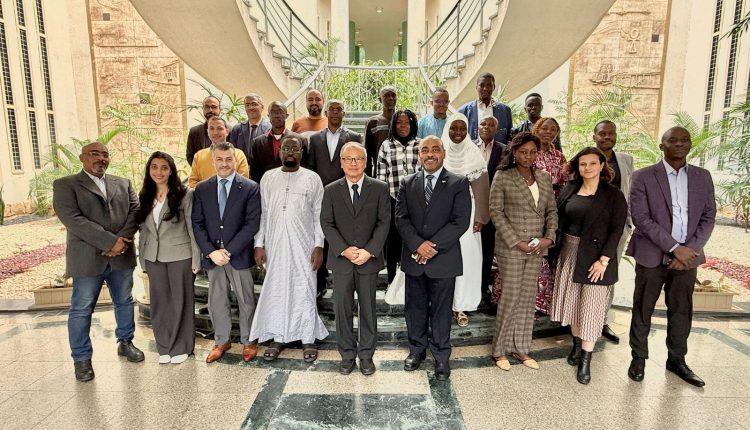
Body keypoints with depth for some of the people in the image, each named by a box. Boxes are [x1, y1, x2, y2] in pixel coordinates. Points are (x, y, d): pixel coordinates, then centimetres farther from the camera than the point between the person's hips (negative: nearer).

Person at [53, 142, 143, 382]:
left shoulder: (123, 183, 12)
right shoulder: (65, 185, -2)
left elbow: (135, 211, 3)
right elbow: (73, 219, -15)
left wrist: (122, 240, -14)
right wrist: (110, 242, -20)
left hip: (122, 256, 4)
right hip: (87, 258, -4)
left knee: (125, 302, 15)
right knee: (81, 310, 5)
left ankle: (125, 343, 33)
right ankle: (81, 359, 20)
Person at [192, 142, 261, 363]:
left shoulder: (250, 188, -7)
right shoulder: (201, 189, 5)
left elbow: (252, 224, -11)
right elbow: (197, 223, 3)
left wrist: (228, 250, -15)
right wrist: (211, 251, -10)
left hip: (239, 254, -3)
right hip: (212, 254, 3)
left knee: (246, 300, 9)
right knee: (217, 300, 15)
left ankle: (248, 341, 28)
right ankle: (221, 341, 33)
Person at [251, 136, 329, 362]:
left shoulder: (312, 179, 0)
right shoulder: (268, 178, 6)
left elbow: (318, 216, -2)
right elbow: (262, 214, 6)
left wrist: (319, 246, -8)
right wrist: (259, 244, 1)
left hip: (303, 246, -2)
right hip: (274, 245, 2)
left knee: (305, 290, 5)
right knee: (275, 290, 10)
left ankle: (308, 339, 20)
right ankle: (278, 338, 26)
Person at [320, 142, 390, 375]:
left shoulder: (380, 188, -1)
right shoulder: (331, 190, 2)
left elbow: (384, 222, -4)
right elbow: (326, 223, -1)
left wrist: (369, 251, -14)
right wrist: (344, 250, -13)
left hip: (370, 259, 0)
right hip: (341, 259, 1)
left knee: (368, 309, 10)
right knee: (342, 309, 8)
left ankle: (366, 355, 26)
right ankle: (347, 355, 25)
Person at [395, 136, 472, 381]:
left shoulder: (458, 183, -3)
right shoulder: (408, 183, 6)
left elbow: (461, 221, -11)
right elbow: (401, 218, 0)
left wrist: (432, 245, -16)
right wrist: (418, 245, -15)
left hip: (443, 258, -3)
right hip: (414, 258, 3)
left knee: (441, 309, 10)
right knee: (415, 307, 15)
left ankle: (441, 356, 27)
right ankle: (417, 350, 34)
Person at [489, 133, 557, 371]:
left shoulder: (544, 177, 9)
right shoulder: (502, 177, -5)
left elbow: (552, 210, 12)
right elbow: (496, 211, -9)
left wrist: (549, 237, -4)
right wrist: (516, 242, -14)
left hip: (536, 249, 5)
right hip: (510, 248, -5)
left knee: (527, 298, 11)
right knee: (510, 297, 2)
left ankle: (520, 348, 25)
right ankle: (500, 349, 19)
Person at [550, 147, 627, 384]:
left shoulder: (613, 195, -7)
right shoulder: (570, 190, 4)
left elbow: (617, 229, -10)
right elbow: (560, 220, 7)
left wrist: (603, 260, -16)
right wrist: (558, 251, 2)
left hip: (596, 256, -4)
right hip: (569, 253, 4)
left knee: (590, 306, 0)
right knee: (571, 301, 13)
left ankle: (585, 361, 9)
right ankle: (576, 345, 32)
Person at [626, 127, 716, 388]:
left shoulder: (703, 177, 8)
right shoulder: (644, 177, -5)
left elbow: (708, 218, 4)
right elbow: (640, 217, -12)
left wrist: (689, 249, -10)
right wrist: (674, 247, -17)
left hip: (687, 256, 4)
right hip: (652, 255, -3)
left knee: (681, 311, 13)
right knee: (643, 310, 7)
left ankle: (677, 360, 29)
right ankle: (638, 357, 23)